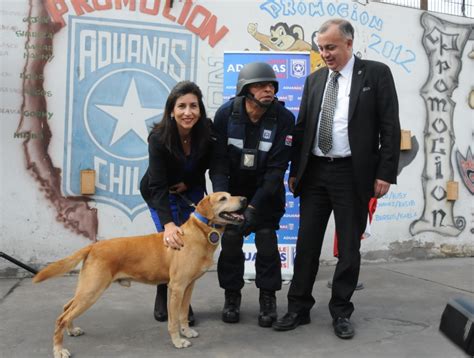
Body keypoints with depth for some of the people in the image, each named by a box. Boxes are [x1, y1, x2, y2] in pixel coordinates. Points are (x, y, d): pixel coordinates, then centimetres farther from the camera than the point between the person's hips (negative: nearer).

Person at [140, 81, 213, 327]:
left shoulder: (207, 131, -23)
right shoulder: (159, 138, -32)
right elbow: (157, 185, -38)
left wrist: (188, 183, -10)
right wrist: (168, 224, -49)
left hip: (191, 191, 3)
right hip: (160, 194, -3)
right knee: (172, 243, -13)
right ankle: (163, 300, 11)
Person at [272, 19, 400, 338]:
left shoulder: (376, 73, -1)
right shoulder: (315, 79, 11)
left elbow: (390, 126, -5)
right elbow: (302, 128, 12)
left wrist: (385, 173, -11)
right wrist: (295, 171, 8)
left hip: (353, 174, -3)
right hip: (315, 172, 4)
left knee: (349, 246, 7)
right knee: (307, 242, 7)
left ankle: (341, 312, 22)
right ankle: (299, 308, 19)